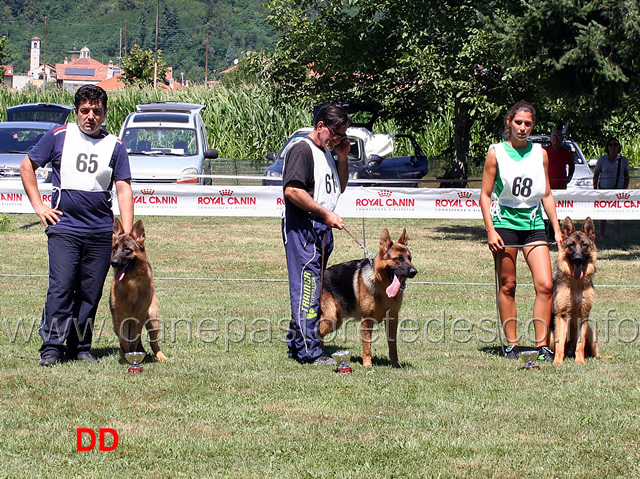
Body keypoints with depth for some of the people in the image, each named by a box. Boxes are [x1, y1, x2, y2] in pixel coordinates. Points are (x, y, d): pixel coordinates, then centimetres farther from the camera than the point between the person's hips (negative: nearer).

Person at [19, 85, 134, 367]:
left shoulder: (114, 146, 7)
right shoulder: (59, 137, 4)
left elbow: (124, 190, 4)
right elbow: (27, 166, 12)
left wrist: (128, 236, -4)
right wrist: (38, 205, 4)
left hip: (101, 231, 2)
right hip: (64, 226, -2)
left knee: (91, 292, 4)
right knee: (61, 287, -11)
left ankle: (80, 347, 14)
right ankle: (51, 346, -8)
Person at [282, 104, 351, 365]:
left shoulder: (327, 153, 21)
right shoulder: (302, 150, -10)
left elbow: (339, 187, 29)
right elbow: (292, 190, -20)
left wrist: (342, 158, 14)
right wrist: (325, 212, -19)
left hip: (322, 228, 10)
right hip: (302, 228, -10)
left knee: (313, 288, 11)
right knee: (307, 288, -11)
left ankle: (296, 344, 16)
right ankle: (309, 351, -13)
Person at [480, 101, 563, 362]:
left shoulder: (540, 154, 8)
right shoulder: (496, 153, 0)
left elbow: (547, 195, 14)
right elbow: (485, 195, 0)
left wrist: (557, 229, 9)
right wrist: (490, 230, -9)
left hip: (534, 224, 2)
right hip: (504, 222, -2)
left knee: (545, 285, -10)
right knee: (507, 286, 2)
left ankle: (542, 345, -6)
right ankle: (511, 345, 10)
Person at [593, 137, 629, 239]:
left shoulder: (623, 160, 2)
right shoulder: (602, 159, -2)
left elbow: (626, 177, 10)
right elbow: (595, 176, 4)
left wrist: (625, 190, 0)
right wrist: (595, 191, -2)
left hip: (618, 190, 0)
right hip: (604, 190, 0)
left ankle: (617, 237, 3)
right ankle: (602, 238, 11)